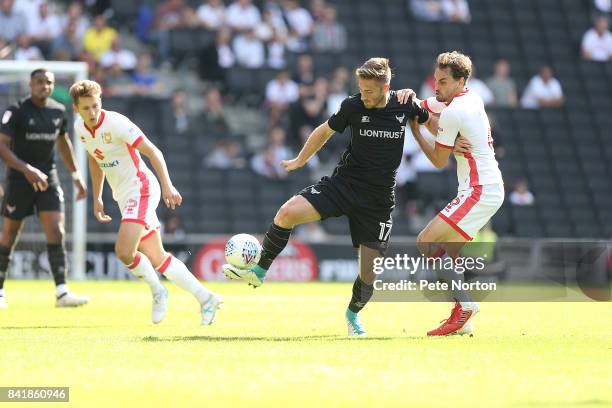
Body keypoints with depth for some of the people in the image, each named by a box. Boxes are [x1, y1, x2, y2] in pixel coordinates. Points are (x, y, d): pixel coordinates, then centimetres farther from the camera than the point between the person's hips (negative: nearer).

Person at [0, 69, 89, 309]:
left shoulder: (58, 111, 4)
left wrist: (76, 175, 22)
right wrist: (27, 170, -29)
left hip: (48, 178, 3)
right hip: (20, 179, -3)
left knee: (56, 233, -10)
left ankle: (61, 292, -15)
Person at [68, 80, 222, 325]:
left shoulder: (115, 123, -18)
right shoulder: (80, 128, 5)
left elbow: (152, 152, -20)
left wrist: (167, 186, -30)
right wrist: (97, 198, 22)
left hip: (140, 189, -8)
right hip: (124, 196, 8)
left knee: (124, 252, -22)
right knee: (157, 259, 7)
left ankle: (157, 291, 3)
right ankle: (206, 299, 14)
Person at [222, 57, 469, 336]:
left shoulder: (405, 105, -6)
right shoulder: (353, 106, -7)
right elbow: (325, 131, 11)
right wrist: (299, 161, 19)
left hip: (378, 199, 0)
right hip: (343, 184, 0)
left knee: (369, 272, -3)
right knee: (287, 212, -23)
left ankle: (353, 314, 29)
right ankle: (258, 272, -6)